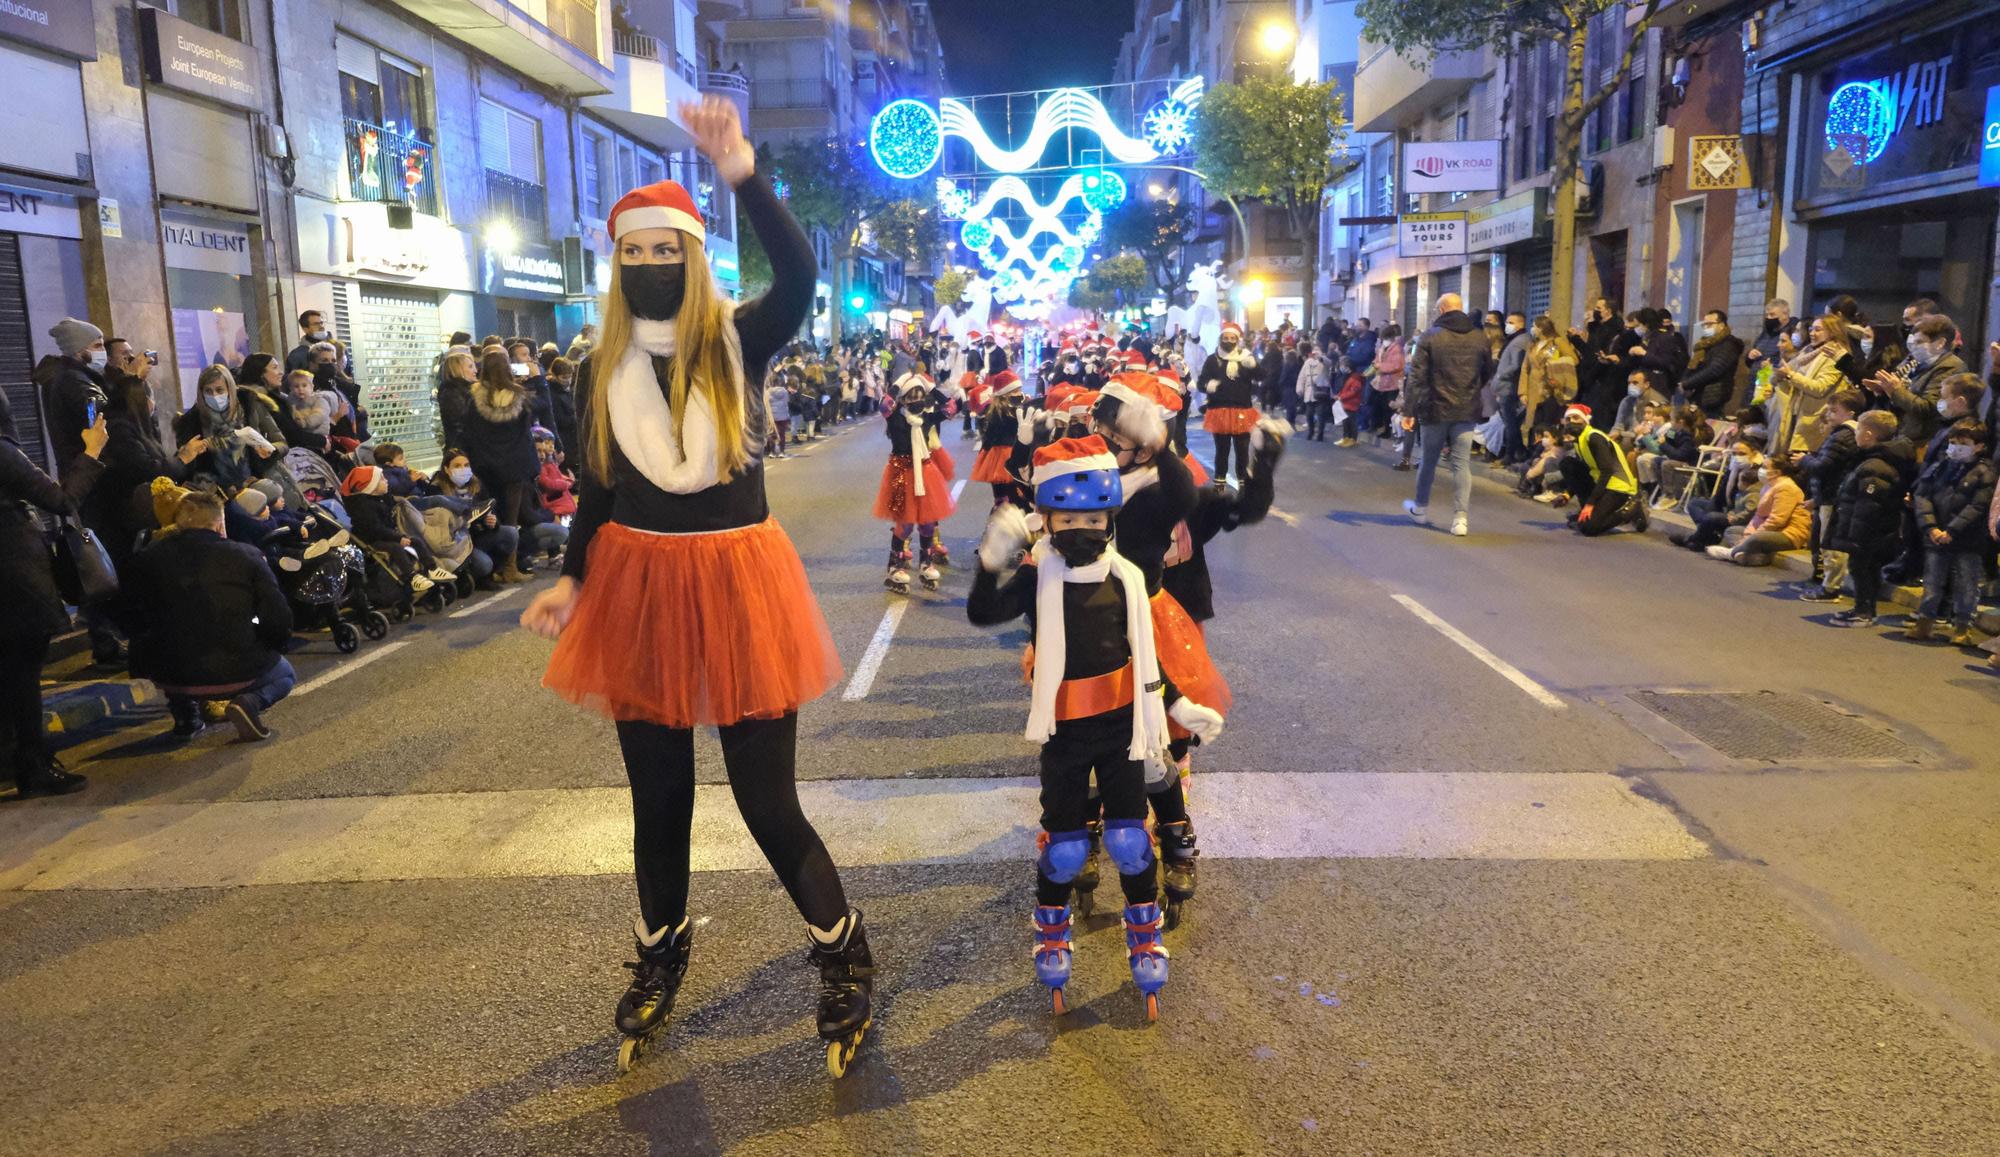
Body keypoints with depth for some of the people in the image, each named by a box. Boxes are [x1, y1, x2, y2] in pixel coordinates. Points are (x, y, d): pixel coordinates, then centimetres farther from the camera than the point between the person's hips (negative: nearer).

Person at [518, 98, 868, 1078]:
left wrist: (745, 177, -36)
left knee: (766, 801, -1)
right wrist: (573, 580, 4)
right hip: (638, 583, 3)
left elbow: (799, 277, -26)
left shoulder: (738, 342, -5)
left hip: (736, 578, -3)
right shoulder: (602, 370, 4)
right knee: (658, 794, 14)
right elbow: (596, 488, 13)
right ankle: (659, 953, 38)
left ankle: (843, 954, 23)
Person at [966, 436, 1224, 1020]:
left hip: (1119, 728, 2)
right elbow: (983, 614, -26)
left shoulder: (1125, 578, -3)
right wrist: (992, 560, -40)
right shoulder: (1038, 577, -10)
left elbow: (1143, 658, 8)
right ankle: (1051, 937, 31)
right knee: (1065, 844, 8)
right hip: (1064, 735, -1)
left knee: (1129, 839, 7)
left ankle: (1145, 938, 26)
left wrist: (1179, 707, 8)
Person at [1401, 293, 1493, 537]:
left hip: (1435, 409, -2)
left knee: (1428, 461, 14)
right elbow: (1487, 373, 14)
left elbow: (1416, 377, -12)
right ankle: (1460, 518, -3)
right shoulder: (1480, 337, 3)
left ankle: (1421, 508, 30)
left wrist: (1409, 410, -11)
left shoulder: (1430, 336, -8)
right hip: (1467, 411, 2)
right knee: (1462, 464, 3)